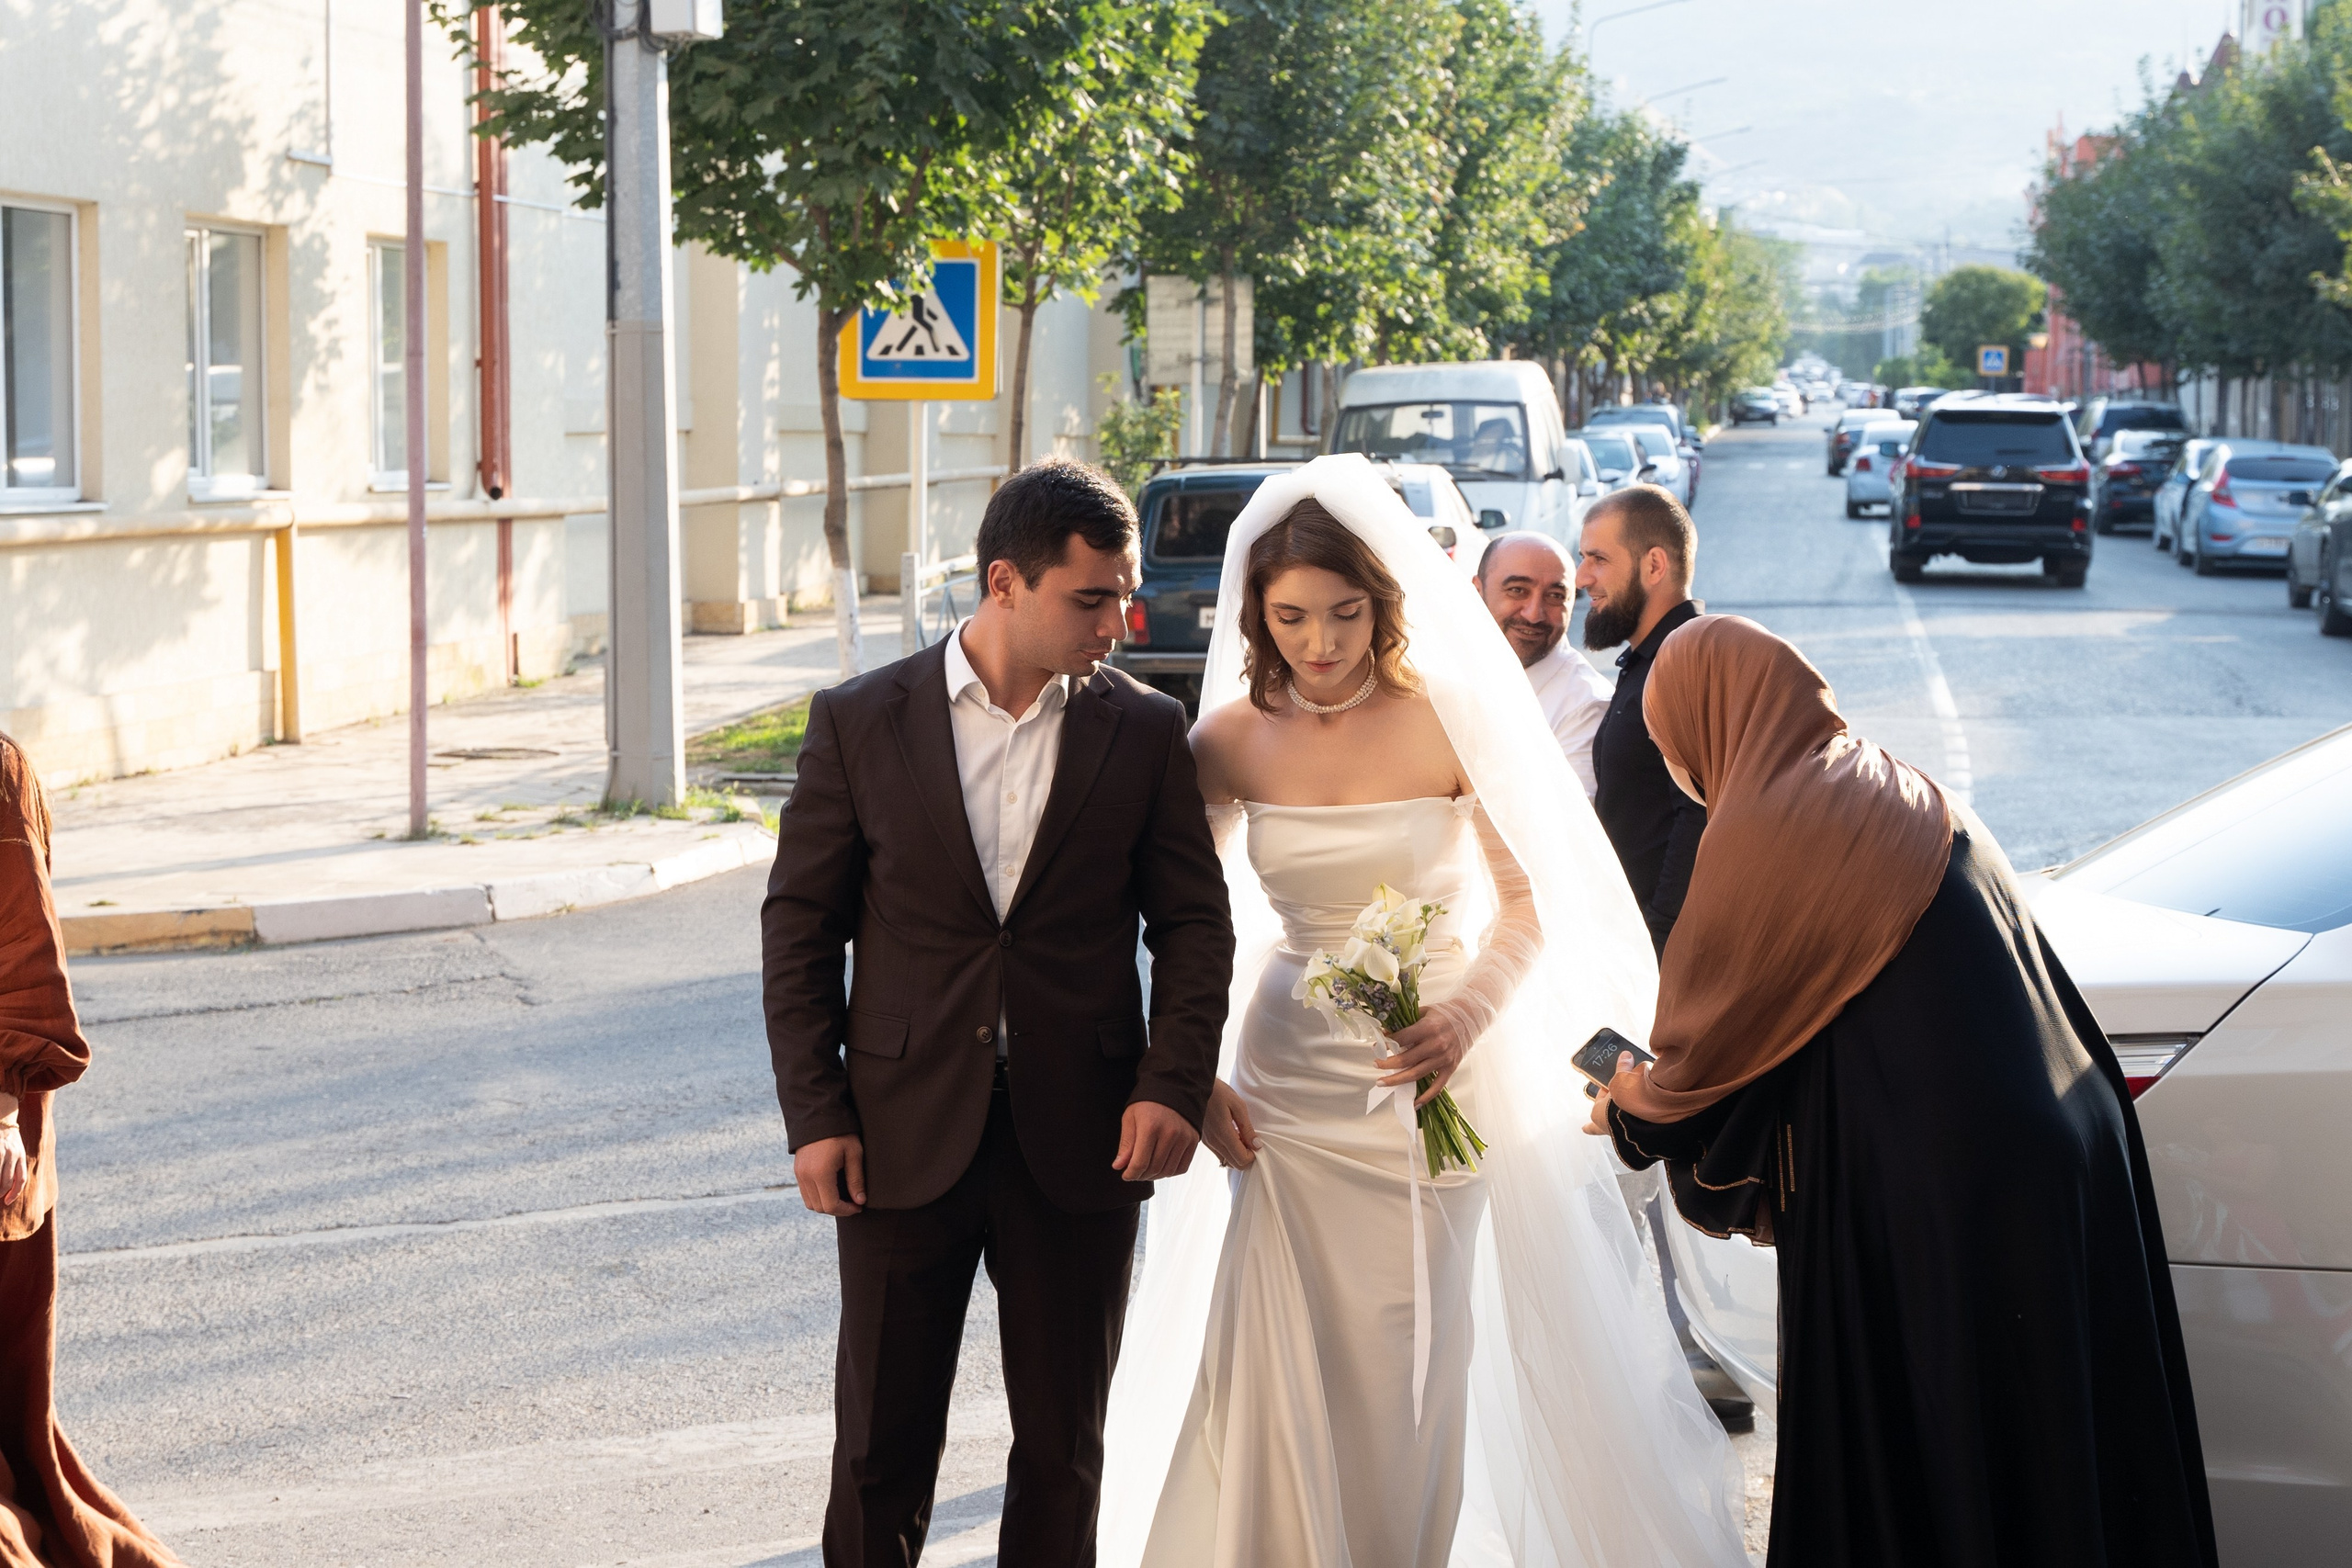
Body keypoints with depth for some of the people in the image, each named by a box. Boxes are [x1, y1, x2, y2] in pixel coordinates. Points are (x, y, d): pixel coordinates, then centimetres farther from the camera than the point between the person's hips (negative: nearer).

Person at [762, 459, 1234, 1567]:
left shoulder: (1143, 732, 1)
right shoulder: (861, 723, -2)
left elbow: (1192, 920, 5)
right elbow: (798, 926, 1)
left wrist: (1175, 1082, -9)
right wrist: (814, 1114, -5)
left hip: (1081, 1144, 1)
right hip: (903, 1141, -1)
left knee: (1064, 1445, 10)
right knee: (880, 1445, 5)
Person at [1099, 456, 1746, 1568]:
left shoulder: (1450, 718, -10)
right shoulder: (1233, 740, -3)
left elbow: (1527, 899, -4)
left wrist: (1468, 1016, -21)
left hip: (1429, 1073, -2)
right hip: (1286, 1082, 2)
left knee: (1408, 1368, 5)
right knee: (1279, 1367, 1)